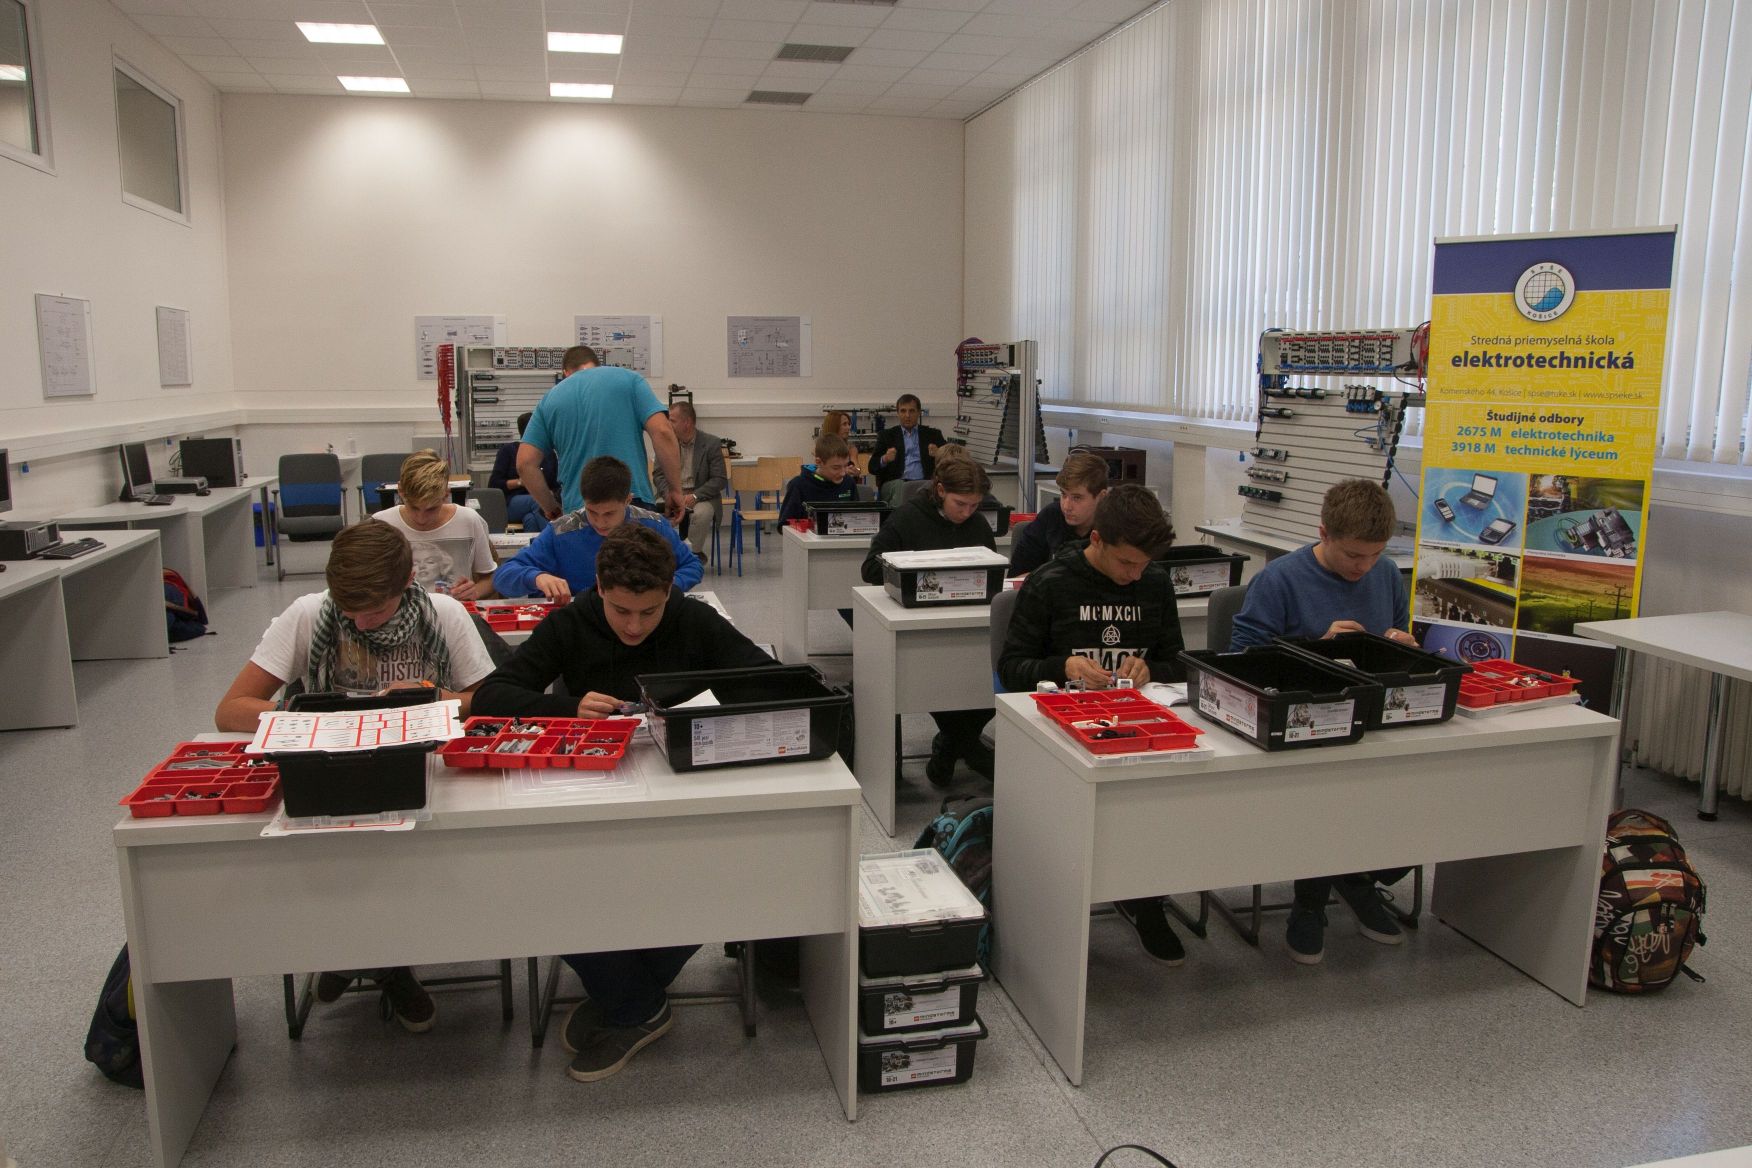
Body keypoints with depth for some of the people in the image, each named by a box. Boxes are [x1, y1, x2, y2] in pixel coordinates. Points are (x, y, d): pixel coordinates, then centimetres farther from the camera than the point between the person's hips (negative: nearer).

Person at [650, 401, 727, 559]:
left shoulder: (711, 443, -6)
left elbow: (720, 480, -8)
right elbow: (659, 474, 6)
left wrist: (694, 496, -20)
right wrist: (669, 495, -15)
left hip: (701, 497, -2)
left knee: (701, 513, -36)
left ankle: (693, 554, -14)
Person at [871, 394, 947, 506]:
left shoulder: (933, 434, 18)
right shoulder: (886, 435, 17)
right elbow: (872, 467, 8)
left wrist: (938, 455, -14)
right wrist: (884, 459, -15)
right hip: (894, 483, 0)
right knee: (899, 486, -34)